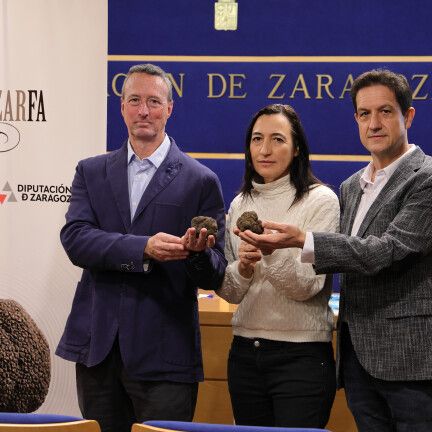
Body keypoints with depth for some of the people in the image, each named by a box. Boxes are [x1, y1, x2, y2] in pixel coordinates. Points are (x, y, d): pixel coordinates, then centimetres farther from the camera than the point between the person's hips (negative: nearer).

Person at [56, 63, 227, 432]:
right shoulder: (91, 172, 10)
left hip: (163, 355, -2)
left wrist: (197, 252, -24)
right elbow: (74, 239, -7)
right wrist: (144, 248, -21)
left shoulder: (200, 181, 1)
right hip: (97, 346, 3)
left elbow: (214, 276, 0)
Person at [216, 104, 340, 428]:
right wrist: (243, 268, -12)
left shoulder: (321, 200, -6)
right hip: (245, 353, 5)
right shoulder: (241, 204, 9)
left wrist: (272, 249, -31)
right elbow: (228, 291, 9)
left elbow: (307, 286, -15)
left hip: (302, 354, -5)